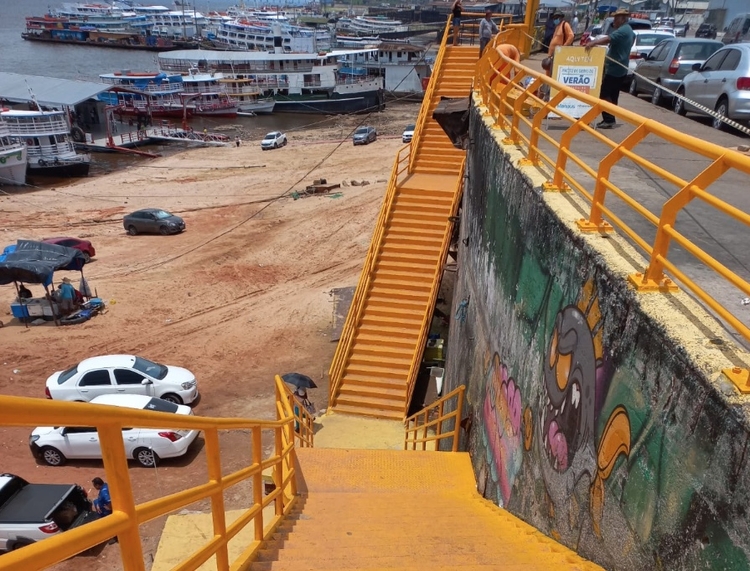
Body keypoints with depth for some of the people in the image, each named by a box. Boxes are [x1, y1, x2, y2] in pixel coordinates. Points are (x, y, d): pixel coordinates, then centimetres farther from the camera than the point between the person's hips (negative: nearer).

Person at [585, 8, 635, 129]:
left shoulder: (623, 31, -16)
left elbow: (609, 39, -32)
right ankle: (610, 119, 16)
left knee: (604, 94, -12)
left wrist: (594, 42, -46)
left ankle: (608, 120, -14)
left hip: (614, 69, -11)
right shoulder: (628, 31, 19)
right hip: (620, 69, 11)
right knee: (613, 95, 12)